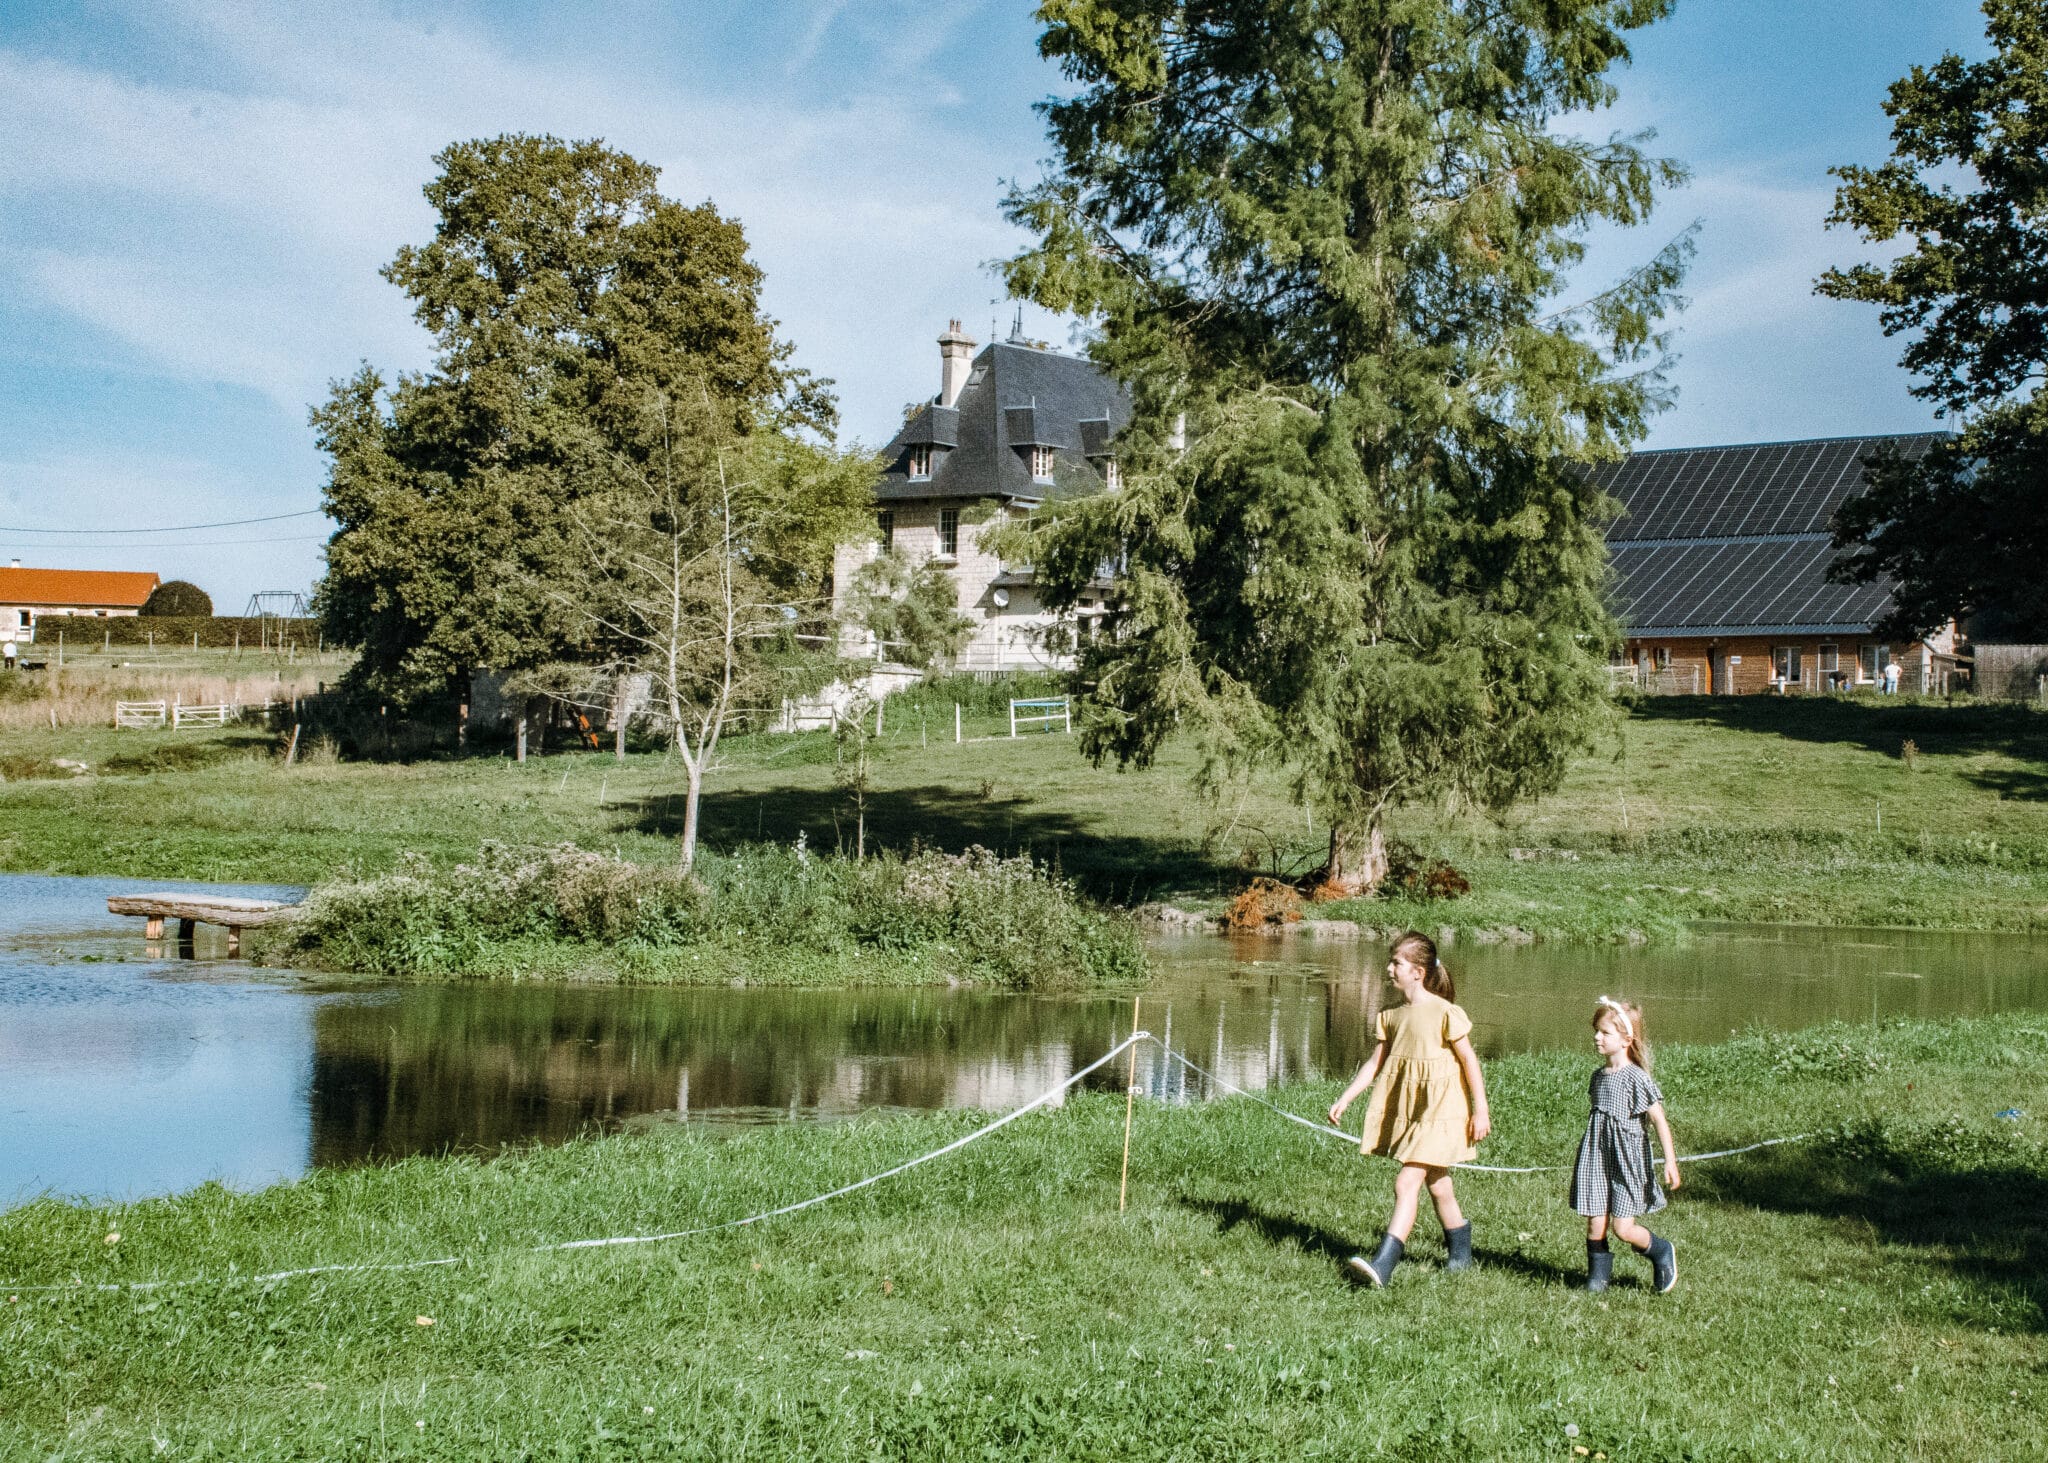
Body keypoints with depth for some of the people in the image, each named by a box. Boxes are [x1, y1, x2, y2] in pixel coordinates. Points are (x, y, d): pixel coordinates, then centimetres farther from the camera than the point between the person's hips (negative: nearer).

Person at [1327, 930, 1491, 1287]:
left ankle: (1382, 1265, -22)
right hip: (1406, 1109, 7)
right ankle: (1460, 1254, 37)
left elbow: (1469, 1061, -8)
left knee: (1407, 1183, -16)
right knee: (1437, 1186, 19)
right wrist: (1344, 1099, 3)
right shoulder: (1390, 1017, 7)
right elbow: (1375, 1062, 10)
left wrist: (1480, 1111, -7)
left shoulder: (1444, 1013, -14)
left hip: (1439, 1111, -7)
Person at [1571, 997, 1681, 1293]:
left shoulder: (1637, 1079, -12)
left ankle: (1662, 1253, 20)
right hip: (1597, 1158, 6)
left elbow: (1659, 1120, -10)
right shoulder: (1598, 1075, 8)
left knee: (1623, 1228, -6)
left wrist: (1670, 1161, -12)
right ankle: (1598, 1274, 15)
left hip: (1627, 1160, -6)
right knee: (1595, 1225, 1)